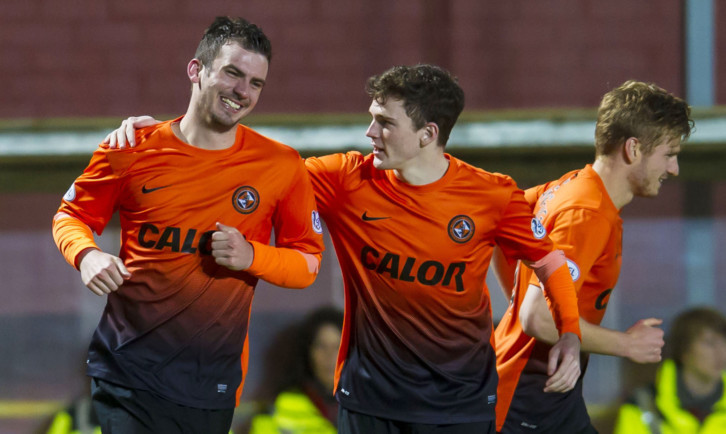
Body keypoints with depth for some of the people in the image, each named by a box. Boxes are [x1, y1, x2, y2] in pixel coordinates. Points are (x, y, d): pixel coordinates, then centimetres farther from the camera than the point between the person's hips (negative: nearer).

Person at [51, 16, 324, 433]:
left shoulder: (281, 165, -1)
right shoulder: (134, 151, -3)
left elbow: (308, 263, 6)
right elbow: (72, 216, 11)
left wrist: (251, 256, -14)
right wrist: (86, 255, -11)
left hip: (213, 382, 2)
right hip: (128, 368, -1)